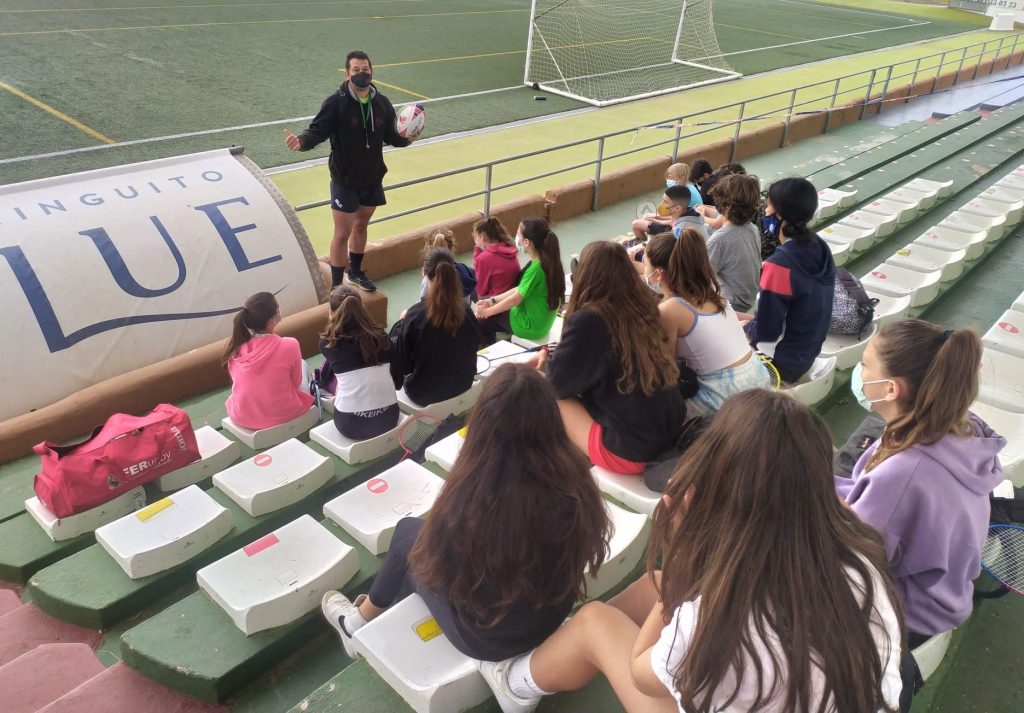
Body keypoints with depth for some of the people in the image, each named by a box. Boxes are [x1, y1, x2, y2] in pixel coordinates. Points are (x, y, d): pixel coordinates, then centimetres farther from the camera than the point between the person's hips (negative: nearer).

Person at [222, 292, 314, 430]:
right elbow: (296, 383, -8)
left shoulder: (235, 347, -13)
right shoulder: (289, 345, -25)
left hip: (240, 415, 4)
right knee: (302, 364, 25)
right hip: (280, 416, -3)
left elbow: (238, 381, 6)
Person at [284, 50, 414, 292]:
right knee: (342, 233, -1)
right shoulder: (335, 103, -16)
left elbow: (389, 136, 6)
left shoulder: (382, 103, -1)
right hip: (344, 180, -5)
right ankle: (337, 286, 11)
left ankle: (355, 272, 41)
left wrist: (405, 139, -14)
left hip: (373, 178, 5)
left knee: (361, 225, 21)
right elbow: (317, 131, -20)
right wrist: (301, 141, -40)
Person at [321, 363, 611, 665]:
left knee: (409, 531, 18)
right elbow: (581, 555, -3)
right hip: (554, 620, 4)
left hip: (485, 637, -4)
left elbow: (431, 561, -14)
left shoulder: (470, 495, -35)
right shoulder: (574, 477, -23)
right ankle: (377, 615, 46)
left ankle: (363, 621, 45)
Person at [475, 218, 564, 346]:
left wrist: (487, 311, -7)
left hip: (531, 326, -8)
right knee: (485, 319, 16)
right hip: (541, 321, 8)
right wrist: (492, 301, 4)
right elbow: (521, 290, 6)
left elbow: (515, 299, -20)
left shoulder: (536, 268, -28)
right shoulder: (547, 261, -1)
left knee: (483, 320, 7)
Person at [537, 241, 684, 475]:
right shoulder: (643, 305, 2)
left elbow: (557, 383, -5)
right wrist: (555, 358, 21)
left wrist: (547, 360, 16)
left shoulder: (588, 320, -18)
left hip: (631, 449, -7)